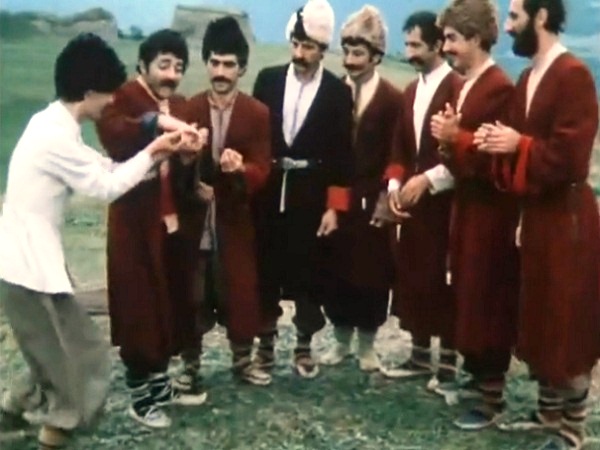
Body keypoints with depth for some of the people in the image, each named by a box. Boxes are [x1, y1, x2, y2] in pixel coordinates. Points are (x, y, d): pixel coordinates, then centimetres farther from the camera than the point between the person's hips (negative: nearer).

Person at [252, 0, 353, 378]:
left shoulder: (338, 92, -2)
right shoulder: (268, 80, 3)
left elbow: (341, 153, -3)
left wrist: (334, 207, -7)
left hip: (311, 198, -1)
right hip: (268, 193, 2)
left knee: (309, 273, 7)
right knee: (266, 270, 9)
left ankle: (304, 346, 21)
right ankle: (266, 341, 24)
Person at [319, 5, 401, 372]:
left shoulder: (393, 99, -4)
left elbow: (394, 155, -7)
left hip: (372, 201, -2)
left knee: (372, 273, 6)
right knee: (336, 272, 8)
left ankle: (367, 343, 22)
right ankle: (342, 339, 25)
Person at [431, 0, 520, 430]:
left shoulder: (499, 87, -18)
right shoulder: (466, 84, 11)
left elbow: (496, 157, -23)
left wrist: (456, 137, -20)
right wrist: (448, 137, -5)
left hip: (490, 212, -9)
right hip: (467, 204, 9)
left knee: (489, 300, -1)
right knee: (468, 295, 17)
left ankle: (493, 397, 10)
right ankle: (476, 375, 32)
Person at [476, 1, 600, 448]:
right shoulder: (528, 78, 12)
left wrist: (519, 146, -16)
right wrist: (499, 143, -4)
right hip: (537, 214, 9)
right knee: (541, 320, 16)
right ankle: (549, 410, 31)